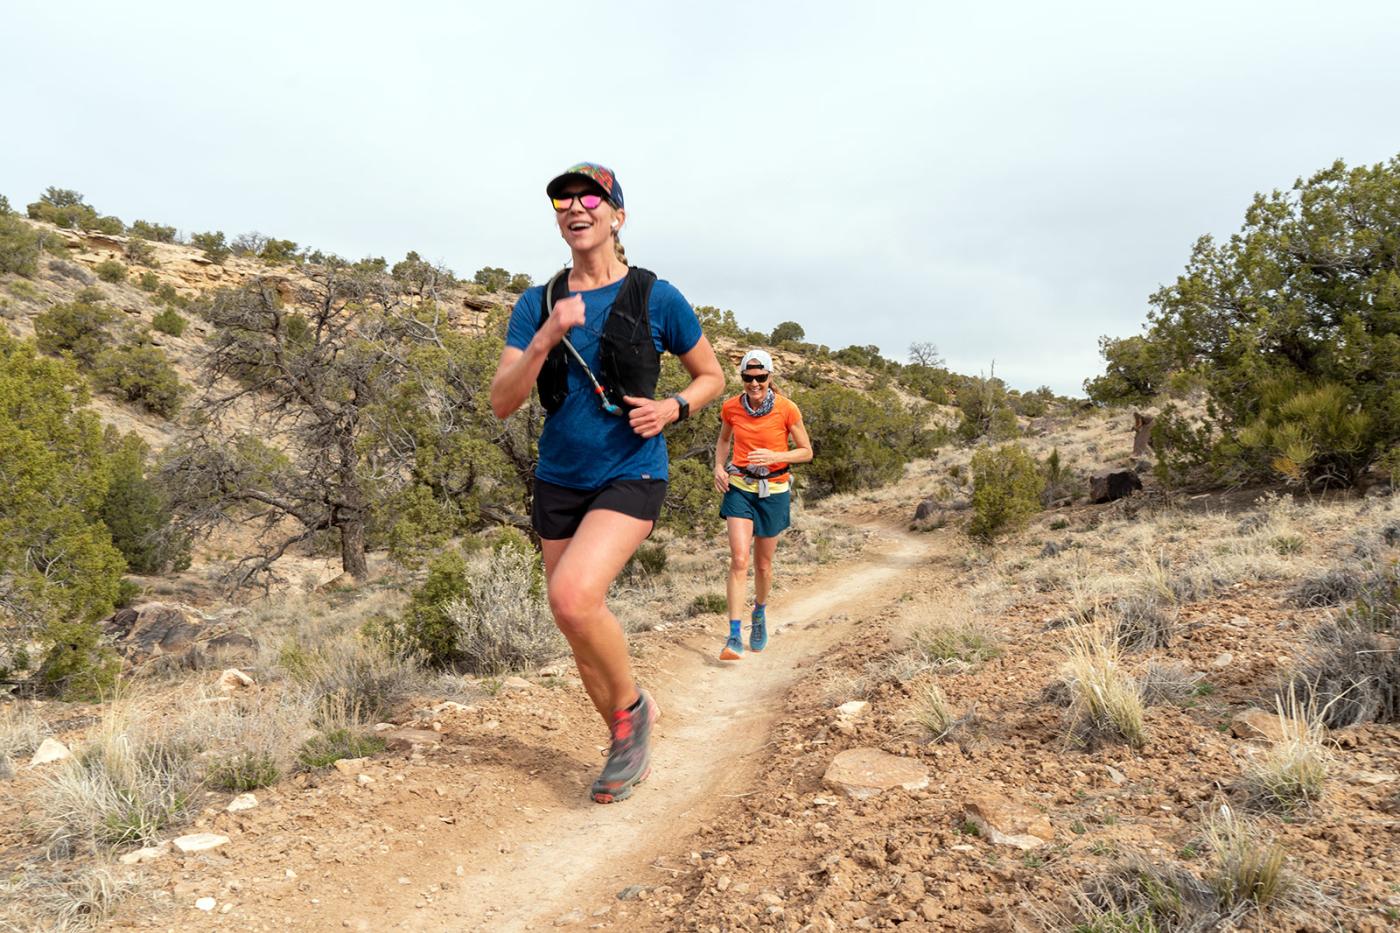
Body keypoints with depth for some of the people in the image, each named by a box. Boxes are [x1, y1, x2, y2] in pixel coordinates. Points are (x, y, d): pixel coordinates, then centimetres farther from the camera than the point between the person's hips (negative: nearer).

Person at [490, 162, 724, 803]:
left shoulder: (656, 298, -4)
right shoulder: (537, 304, 4)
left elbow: (712, 376, 8)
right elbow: (501, 403, -4)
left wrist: (672, 408, -13)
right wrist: (547, 338, -19)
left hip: (631, 477, -4)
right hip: (559, 482, 5)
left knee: (573, 598, -27)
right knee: (579, 627, 10)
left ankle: (632, 706, 2)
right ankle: (627, 749, 33)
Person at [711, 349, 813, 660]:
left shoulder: (786, 409, -11)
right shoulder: (731, 407, -4)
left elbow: (806, 452, -4)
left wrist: (775, 456, -21)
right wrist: (719, 466, -2)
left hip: (774, 491, -1)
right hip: (739, 487, 1)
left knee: (763, 564, 11)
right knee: (739, 560, -14)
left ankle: (760, 613, 41)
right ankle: (734, 637, -12)